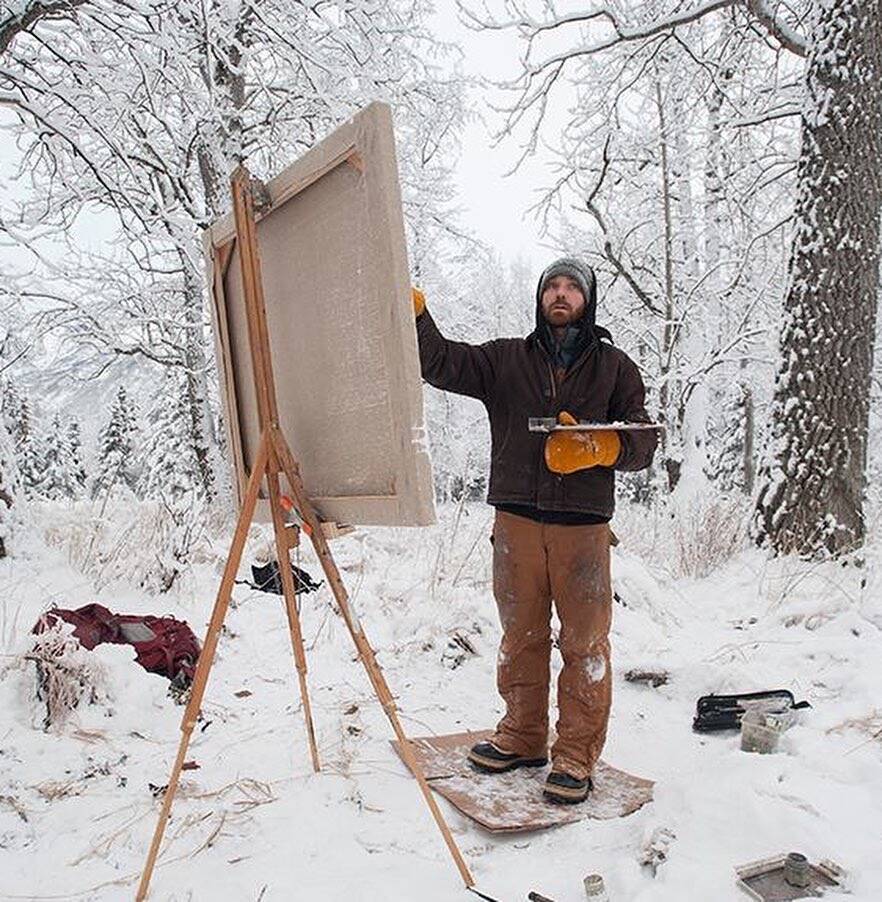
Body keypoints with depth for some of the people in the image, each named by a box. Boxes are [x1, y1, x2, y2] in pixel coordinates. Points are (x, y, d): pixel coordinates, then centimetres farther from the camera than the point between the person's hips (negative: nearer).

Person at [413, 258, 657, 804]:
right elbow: (442, 363, -1)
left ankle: (576, 758, 15)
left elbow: (643, 442, 5)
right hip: (517, 518, 2)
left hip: (583, 523, -2)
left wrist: (594, 447, -14)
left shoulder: (615, 366, 10)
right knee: (521, 638, 13)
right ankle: (523, 738, 29)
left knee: (584, 645, 1)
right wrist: (413, 312, -16)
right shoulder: (505, 359, 12)